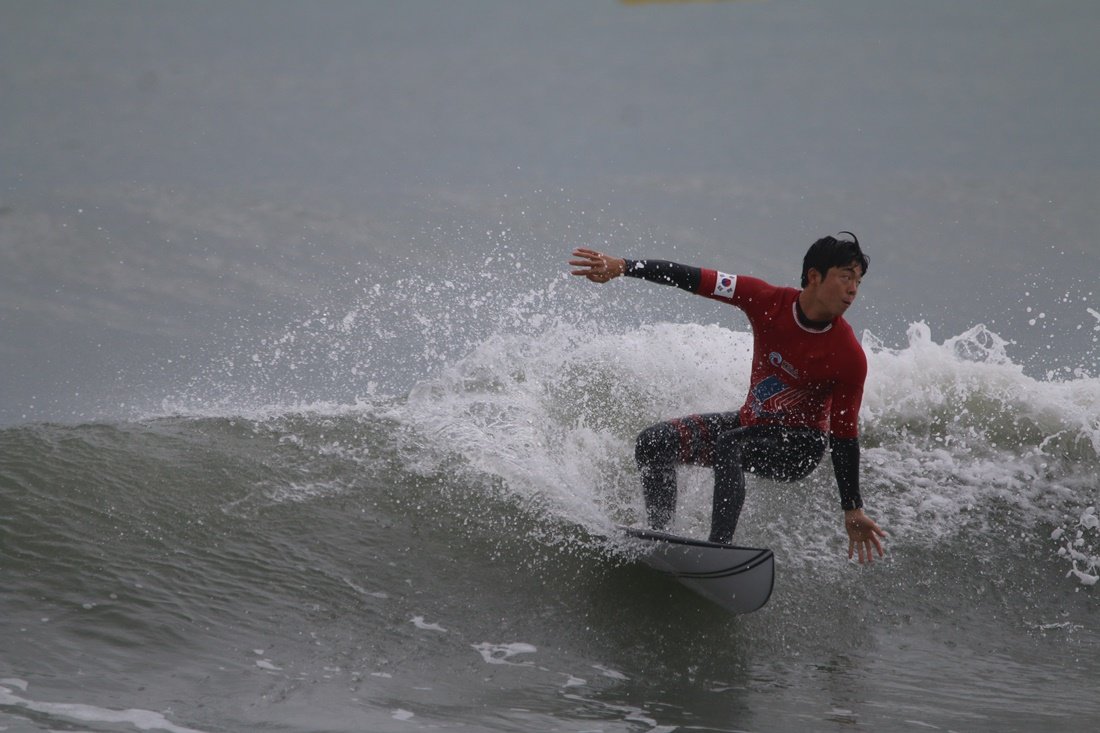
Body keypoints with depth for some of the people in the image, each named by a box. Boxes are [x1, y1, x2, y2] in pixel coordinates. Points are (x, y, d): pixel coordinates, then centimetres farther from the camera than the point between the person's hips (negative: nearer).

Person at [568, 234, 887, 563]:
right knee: (654, 443, -7)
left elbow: (844, 434, -14)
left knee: (728, 446, -34)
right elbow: (694, 279, -15)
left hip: (800, 448, -5)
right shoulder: (768, 301, -16)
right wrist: (621, 266, -23)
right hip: (751, 423, 5)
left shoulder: (850, 358, -23)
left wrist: (853, 511, -11)